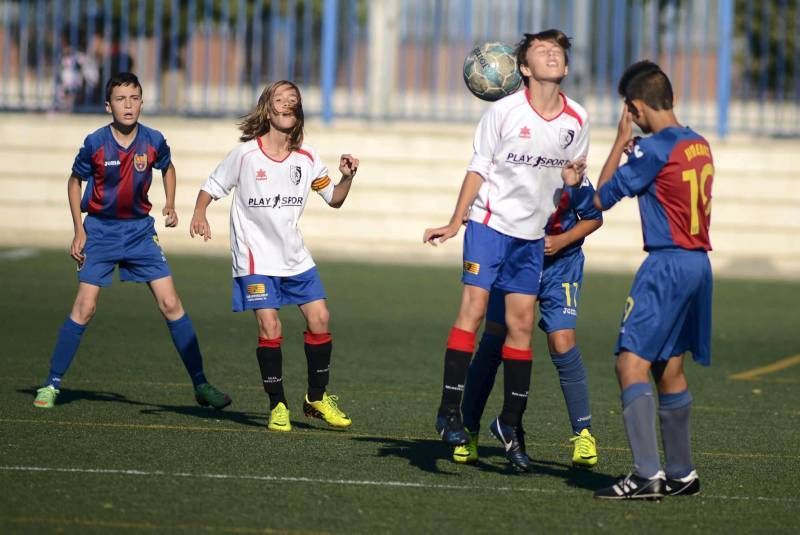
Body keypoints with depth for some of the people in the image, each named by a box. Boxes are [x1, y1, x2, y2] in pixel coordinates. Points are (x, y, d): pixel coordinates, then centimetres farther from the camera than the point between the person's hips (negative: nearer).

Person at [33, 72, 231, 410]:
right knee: (84, 308, -7)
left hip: (140, 230, 2)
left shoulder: (153, 141, -8)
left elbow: (167, 168, 16)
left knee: (171, 304, -4)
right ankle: (52, 384, 4)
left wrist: (170, 205, 3)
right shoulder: (95, 143, -13)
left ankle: (201, 385, 1)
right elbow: (75, 181, 2)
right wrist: (79, 231, -2)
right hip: (100, 230, -2)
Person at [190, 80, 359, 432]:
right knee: (270, 328, -13)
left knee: (320, 319, -3)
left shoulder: (306, 158, 2)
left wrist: (346, 178, -9)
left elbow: (333, 199, 10)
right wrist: (199, 215, -18)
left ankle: (317, 398, 15)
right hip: (255, 258, -4)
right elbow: (212, 187, 0)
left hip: (295, 257, 4)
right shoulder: (245, 154, -9)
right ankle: (277, 406, 1)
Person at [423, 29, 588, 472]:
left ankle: (510, 423, 13)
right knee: (473, 309, -13)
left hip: (533, 235, 4)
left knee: (522, 326, 4)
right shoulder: (504, 111, -9)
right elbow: (478, 169, -3)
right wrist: (455, 222, -7)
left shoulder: (576, 120, 2)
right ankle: (450, 410, -11)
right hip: (490, 222, -4)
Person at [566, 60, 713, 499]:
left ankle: (647, 475, -20)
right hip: (698, 262, 9)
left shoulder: (653, 148, -13)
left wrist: (621, 141, 4)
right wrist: (632, 148, 23)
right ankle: (680, 473, 23)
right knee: (669, 368, 17)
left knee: (631, 364, -11)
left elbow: (603, 198, -4)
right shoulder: (699, 145, 11)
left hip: (667, 264, -9)